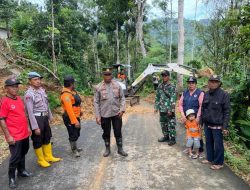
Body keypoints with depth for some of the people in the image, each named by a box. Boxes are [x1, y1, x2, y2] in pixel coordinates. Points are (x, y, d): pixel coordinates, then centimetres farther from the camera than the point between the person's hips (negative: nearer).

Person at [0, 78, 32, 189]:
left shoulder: (19, 99, 7)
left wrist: (27, 127, 16)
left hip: (24, 134, 7)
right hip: (14, 136, -7)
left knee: (23, 154, 20)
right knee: (15, 157, 4)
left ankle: (21, 171, 38)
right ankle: (11, 177, 24)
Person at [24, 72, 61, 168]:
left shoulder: (42, 90, 4)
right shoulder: (29, 94, -18)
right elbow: (30, 112, -19)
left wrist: (50, 117, 16)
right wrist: (35, 127, -19)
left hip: (45, 117, 8)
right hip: (36, 119, -7)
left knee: (47, 138, 18)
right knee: (38, 141, 8)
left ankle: (49, 157, 35)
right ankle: (41, 160, 25)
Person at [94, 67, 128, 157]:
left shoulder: (117, 85, -1)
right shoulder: (99, 87, -5)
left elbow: (122, 98, 2)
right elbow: (96, 102, -3)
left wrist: (122, 109, -10)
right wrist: (97, 116, -7)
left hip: (116, 113, 1)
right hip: (104, 115, 0)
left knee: (118, 132, 10)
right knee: (106, 133, 13)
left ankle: (120, 149, 26)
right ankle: (107, 149, 32)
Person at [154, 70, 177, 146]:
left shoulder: (171, 87, -9)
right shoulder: (160, 86, 9)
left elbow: (173, 99, -14)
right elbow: (157, 97, 14)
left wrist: (171, 110, -18)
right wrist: (156, 107, 9)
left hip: (169, 110, -6)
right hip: (162, 109, 6)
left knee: (171, 125, 1)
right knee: (163, 124, 16)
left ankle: (172, 139, 13)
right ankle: (166, 136, 31)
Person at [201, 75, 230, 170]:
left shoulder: (224, 95, -10)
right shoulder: (206, 94, 5)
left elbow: (227, 112, -11)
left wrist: (225, 126, -14)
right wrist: (201, 122, 12)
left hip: (217, 125, -5)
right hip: (207, 124, 6)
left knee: (218, 144, 6)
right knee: (208, 142, 18)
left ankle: (219, 163, 23)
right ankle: (210, 158, 36)